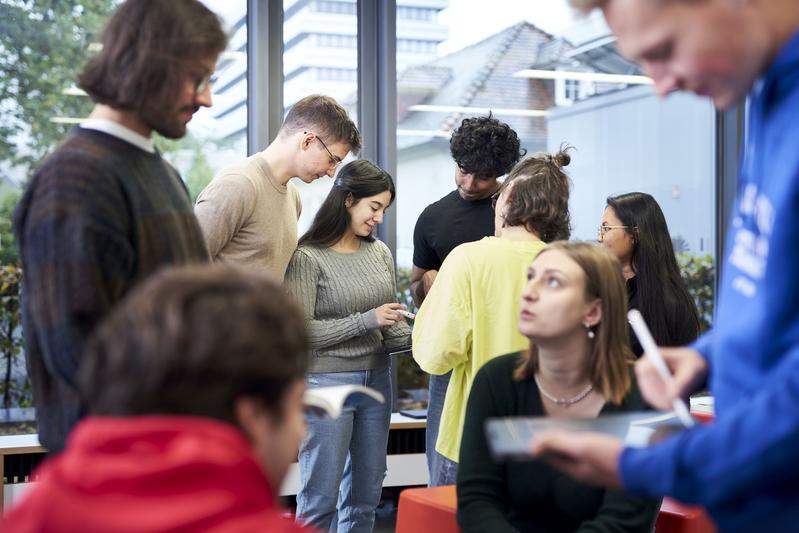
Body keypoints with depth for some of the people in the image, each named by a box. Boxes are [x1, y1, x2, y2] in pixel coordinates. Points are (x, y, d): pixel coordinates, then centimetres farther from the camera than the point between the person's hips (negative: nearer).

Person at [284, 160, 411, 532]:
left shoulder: (380, 253, 7)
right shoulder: (307, 258, -10)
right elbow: (300, 332, -15)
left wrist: (414, 340, -7)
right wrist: (366, 320, -19)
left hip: (377, 379, 6)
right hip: (327, 381, -6)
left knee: (366, 494, 13)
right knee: (321, 497, 0)